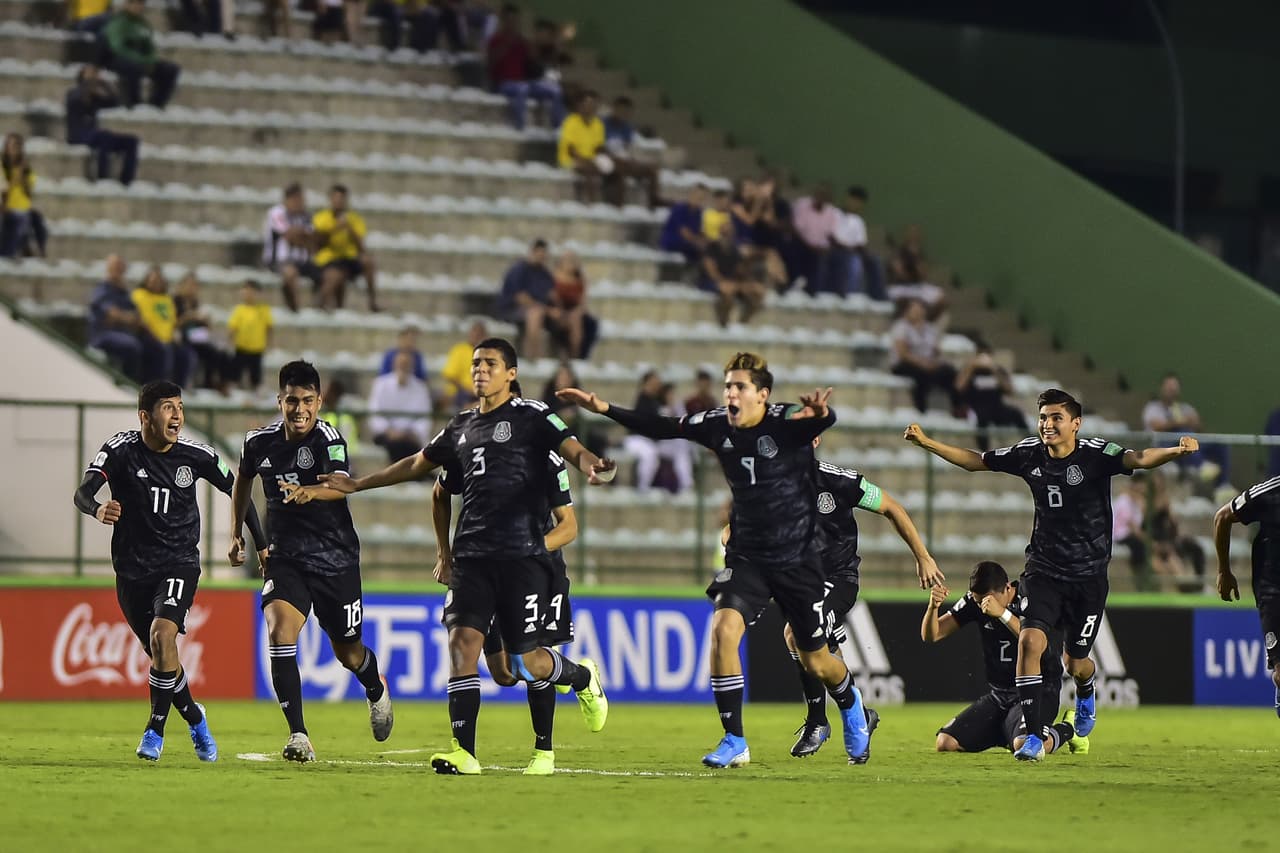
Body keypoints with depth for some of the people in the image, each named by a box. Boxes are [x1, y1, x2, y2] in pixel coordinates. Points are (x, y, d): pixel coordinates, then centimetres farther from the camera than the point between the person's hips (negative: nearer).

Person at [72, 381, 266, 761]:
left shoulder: (196, 455, -6)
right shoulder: (121, 449, -11)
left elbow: (237, 491, 9)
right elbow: (82, 493, -23)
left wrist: (261, 544, 11)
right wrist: (98, 509, -47)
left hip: (179, 563, -1)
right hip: (131, 569, 1)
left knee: (163, 635, -25)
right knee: (161, 656, 8)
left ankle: (155, 730, -12)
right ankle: (195, 720, 35)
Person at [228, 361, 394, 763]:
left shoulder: (328, 439, -15)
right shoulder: (260, 442, -1)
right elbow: (243, 478, 22)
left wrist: (307, 492, -54)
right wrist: (236, 532, 21)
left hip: (335, 560, -2)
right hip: (285, 559, 2)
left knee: (348, 653, 12)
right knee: (279, 632, -24)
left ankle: (377, 691, 50)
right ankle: (298, 735, -22)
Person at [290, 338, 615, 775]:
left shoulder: (531, 417, 1)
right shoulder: (462, 426, 18)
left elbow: (570, 447, -13)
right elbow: (416, 465, 31)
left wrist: (591, 464, -38)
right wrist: (353, 486, 35)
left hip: (521, 555, -5)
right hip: (472, 555, 5)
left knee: (525, 661, -2)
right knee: (462, 640, -11)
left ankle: (583, 677, 31)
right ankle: (464, 752, -13)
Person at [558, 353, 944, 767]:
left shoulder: (787, 423, -19)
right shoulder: (717, 426, -5)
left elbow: (824, 421, -39)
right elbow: (662, 428, 7)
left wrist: (820, 412, -64)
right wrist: (603, 408, 0)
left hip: (796, 559, -3)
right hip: (746, 557, 3)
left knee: (816, 662, 8)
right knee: (723, 629, -22)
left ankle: (851, 704, 45)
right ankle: (734, 742, -13)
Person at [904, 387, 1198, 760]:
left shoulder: (1096, 454, -14)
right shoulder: (1029, 454, -2)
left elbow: (1139, 459, -31)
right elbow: (976, 461, 10)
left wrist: (1176, 451, -51)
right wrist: (927, 442, 3)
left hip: (1088, 575, -2)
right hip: (1044, 570, 2)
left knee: (1076, 663, 6)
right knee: (1030, 640, -20)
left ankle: (1085, 697, 45)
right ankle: (1034, 737, -16)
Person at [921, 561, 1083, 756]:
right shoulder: (974, 601, 2)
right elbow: (930, 635, 2)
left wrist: (1003, 613, -39)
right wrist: (933, 607, -19)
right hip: (998, 694, 6)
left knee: (1024, 745, -35)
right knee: (945, 743, -9)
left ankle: (1067, 729, 0)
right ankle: (1005, 735, 17)